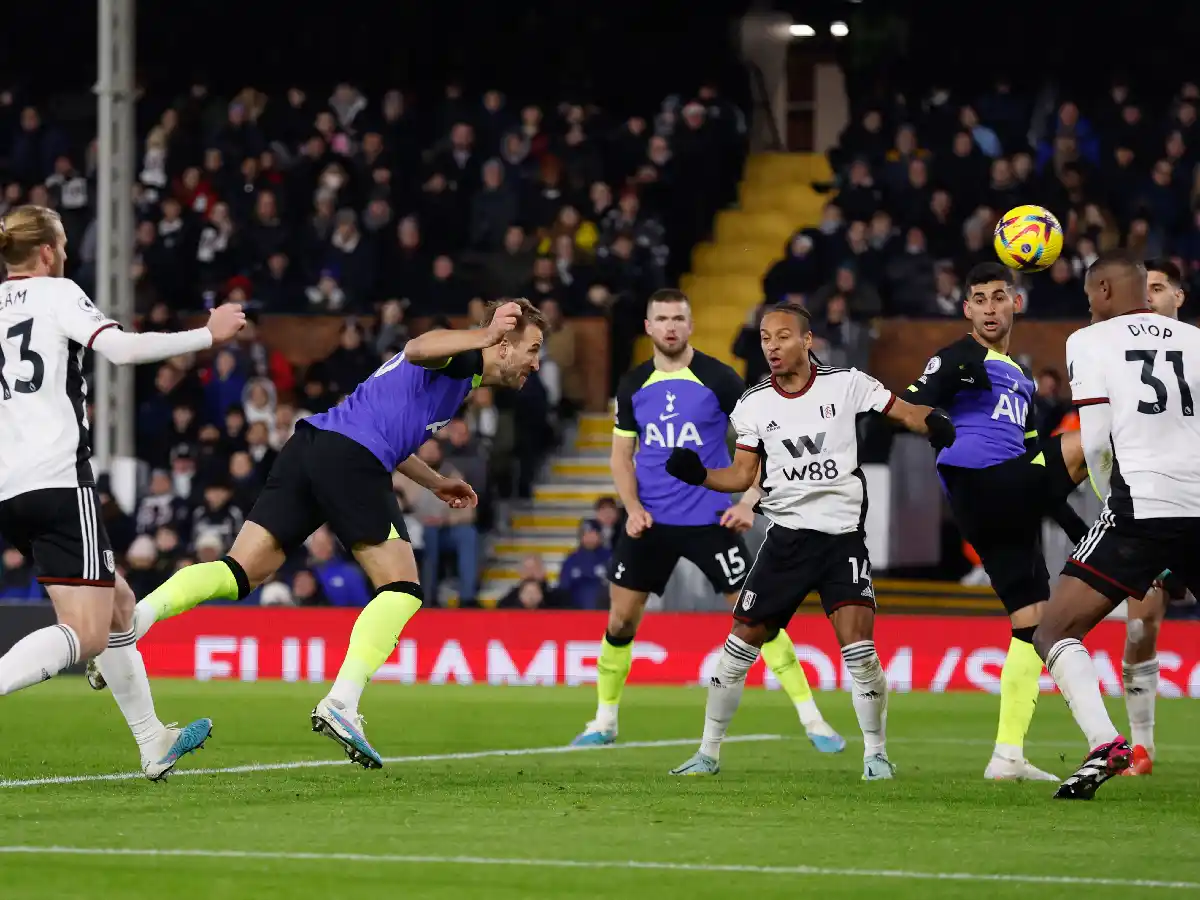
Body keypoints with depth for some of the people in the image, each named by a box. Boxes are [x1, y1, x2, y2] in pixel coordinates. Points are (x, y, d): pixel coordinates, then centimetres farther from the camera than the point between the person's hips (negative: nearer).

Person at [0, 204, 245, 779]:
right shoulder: (56, 293, -1)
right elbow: (121, 349, -14)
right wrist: (209, 335, -6)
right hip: (57, 478, -8)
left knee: (118, 604, 18)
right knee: (85, 633, -10)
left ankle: (153, 745, 20)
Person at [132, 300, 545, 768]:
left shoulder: (460, 366, 33)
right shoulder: (462, 359, 4)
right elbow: (418, 349, -22)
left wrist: (436, 483, 46)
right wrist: (483, 337, -32)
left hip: (308, 446, 9)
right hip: (351, 460, -9)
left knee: (240, 573, 1)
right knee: (401, 590, -4)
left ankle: (131, 619, -18)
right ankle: (340, 703, -16)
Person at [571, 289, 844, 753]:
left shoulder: (718, 378, -7)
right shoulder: (633, 386, 4)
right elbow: (622, 454, 12)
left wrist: (750, 502, -11)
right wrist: (632, 507, -4)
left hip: (710, 519, -3)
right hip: (650, 522, 3)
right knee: (621, 618, 4)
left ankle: (812, 720, -4)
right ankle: (605, 721, 21)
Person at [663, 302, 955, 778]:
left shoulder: (846, 384, -2)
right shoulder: (753, 404, 5)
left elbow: (904, 412, -2)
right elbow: (743, 475, 6)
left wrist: (933, 422, -24)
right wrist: (699, 475, -12)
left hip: (843, 535, -2)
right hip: (786, 537, 2)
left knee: (858, 647, -16)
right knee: (741, 643, 1)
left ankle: (876, 753, 0)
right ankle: (708, 753, 14)